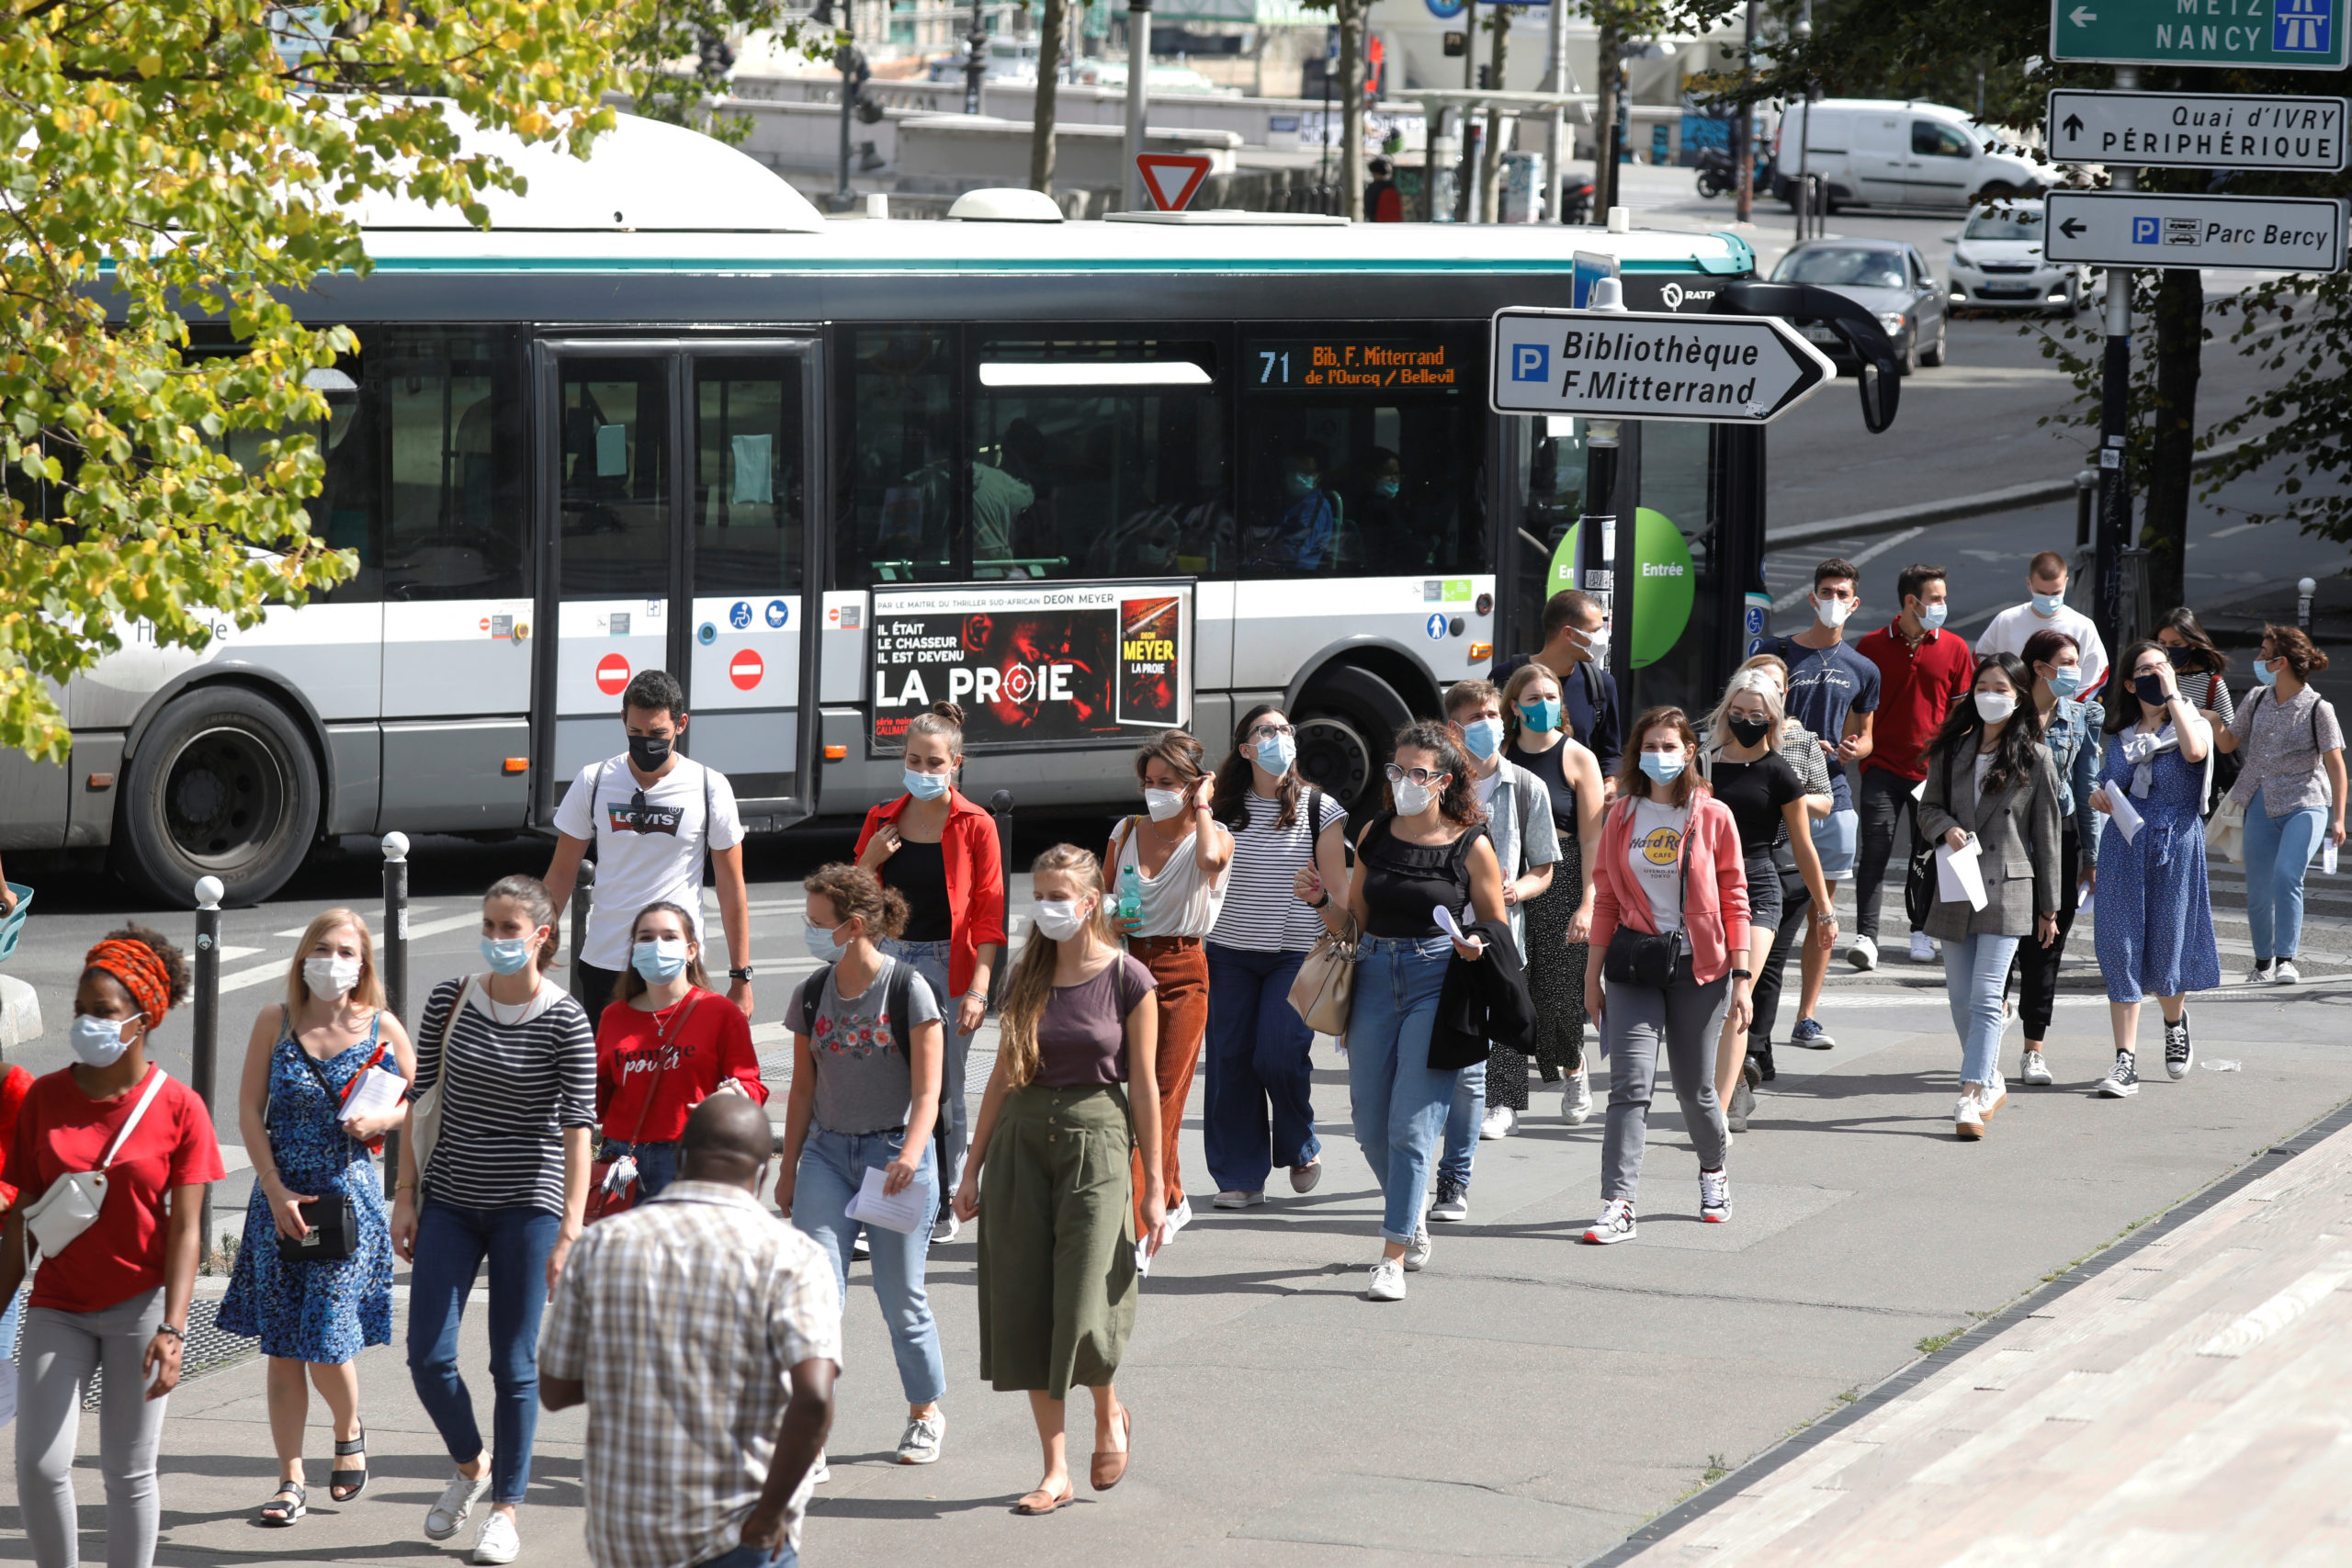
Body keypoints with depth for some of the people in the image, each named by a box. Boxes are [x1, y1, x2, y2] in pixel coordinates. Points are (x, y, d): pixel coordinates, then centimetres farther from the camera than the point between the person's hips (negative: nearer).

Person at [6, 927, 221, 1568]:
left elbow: (185, 1227, -7)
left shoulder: (178, 1107, -6)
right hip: (57, 1308, 2)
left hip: (141, 1304, -2)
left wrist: (172, 1329, -16)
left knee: (129, 1471, 2)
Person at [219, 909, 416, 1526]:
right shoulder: (275, 1024, 2)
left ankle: (349, 1431, 23)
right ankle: (291, 1481, 11)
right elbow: (250, 1112, 0)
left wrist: (382, 1120, -11)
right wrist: (276, 1191, -9)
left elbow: (421, 1103, 10)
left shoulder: (382, 1028, 0)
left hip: (349, 1197, -2)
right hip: (280, 1197, 2)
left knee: (328, 1342, -8)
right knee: (282, 1348, 3)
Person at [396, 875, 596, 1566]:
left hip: (527, 1205, -3)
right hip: (451, 1202, 3)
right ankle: (470, 1465, 26)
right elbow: (419, 1098, 8)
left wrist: (569, 1231, -19)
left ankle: (506, 1508, 15)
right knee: (428, 1359, -2)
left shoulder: (566, 1022, -8)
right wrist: (405, 1194, 4)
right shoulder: (450, 1001, 2)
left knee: (514, 1366, 2)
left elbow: (578, 1127, -13)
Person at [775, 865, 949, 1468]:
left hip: (895, 1151, -3)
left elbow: (926, 1090, -10)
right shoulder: (812, 995, 6)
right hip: (827, 1151, 3)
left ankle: (926, 1412, 26)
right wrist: (789, 1168, 15)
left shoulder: (907, 989, -8)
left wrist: (911, 1152, -25)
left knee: (900, 1295, 5)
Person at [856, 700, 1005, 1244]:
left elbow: (988, 916, -4)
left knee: (943, 1090, 2)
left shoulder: (975, 826, -1)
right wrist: (870, 861, -4)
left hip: (949, 967, -3)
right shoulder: (882, 821, 10)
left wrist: (978, 989, -12)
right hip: (889, 960, 3)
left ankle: (944, 1205, 14)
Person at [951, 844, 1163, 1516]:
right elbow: (1003, 1075, 12)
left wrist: (1154, 1185, -3)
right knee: (1025, 1308, 1)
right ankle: (1055, 1471, 8)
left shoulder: (1127, 979, -4)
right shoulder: (1027, 977, 7)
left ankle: (1110, 1415, 21)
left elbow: (1143, 1084, -2)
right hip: (1022, 1139, 4)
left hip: (1096, 1139, -4)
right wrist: (973, 1168, 10)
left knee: (1083, 1307, -11)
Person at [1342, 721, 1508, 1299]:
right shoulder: (1375, 834, 8)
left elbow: (1497, 925, 4)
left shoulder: (1471, 845, -3)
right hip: (1375, 972, 5)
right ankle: (1411, 1223, 33)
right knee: (1370, 1123, 8)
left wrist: (1477, 947, -16)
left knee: (1412, 1121, -10)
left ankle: (1393, 1257, -8)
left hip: (1437, 976, -5)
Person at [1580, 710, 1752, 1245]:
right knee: (1630, 1084, -11)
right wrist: (1593, 971, 9)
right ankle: (1618, 1207, -16)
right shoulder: (1622, 816, 6)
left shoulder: (1713, 816, -1)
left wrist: (1741, 977, -4)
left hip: (1698, 966, -1)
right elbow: (1606, 897, 10)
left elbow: (1734, 900, 0)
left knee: (1695, 1088, 8)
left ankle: (1713, 1170, 38)